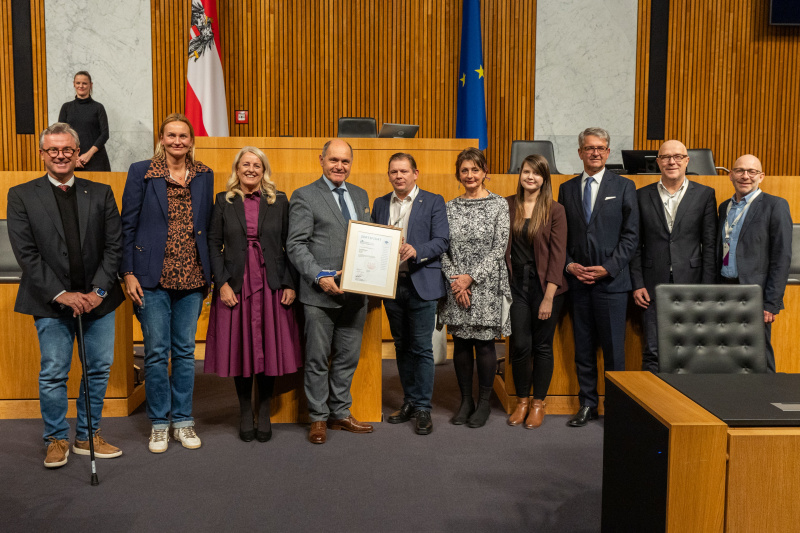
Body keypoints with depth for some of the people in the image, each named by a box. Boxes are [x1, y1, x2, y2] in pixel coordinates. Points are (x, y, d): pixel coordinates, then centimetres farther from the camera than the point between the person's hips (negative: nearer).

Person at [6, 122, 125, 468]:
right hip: (52, 303, -2)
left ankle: (88, 436, 23)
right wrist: (61, 294, -13)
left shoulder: (100, 193, 7)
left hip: (97, 300, 3)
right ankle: (57, 439, 20)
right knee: (53, 374, 2)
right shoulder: (21, 196, 1)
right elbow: (26, 253, -6)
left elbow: (114, 245, 3)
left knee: (99, 370, 8)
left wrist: (98, 290, -8)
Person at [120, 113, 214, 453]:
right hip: (153, 277, -3)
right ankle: (159, 424, 16)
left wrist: (208, 275, 9)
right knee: (156, 352, 2)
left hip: (192, 278, 3)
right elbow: (128, 225, 0)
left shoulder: (204, 176, 9)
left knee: (185, 351, 9)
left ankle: (183, 421, 21)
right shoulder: (141, 172, 0)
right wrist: (129, 273, -6)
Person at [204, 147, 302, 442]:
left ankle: (264, 413, 17)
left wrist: (290, 284, -3)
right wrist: (222, 282, -6)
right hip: (235, 285, 0)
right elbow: (213, 243, 4)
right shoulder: (224, 202, 6)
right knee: (240, 347, 4)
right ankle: (245, 412, 18)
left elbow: (289, 245, 4)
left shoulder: (279, 202, 6)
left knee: (269, 347, 3)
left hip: (271, 284, 0)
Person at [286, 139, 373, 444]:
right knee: (317, 359, 5)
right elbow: (296, 245, -8)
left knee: (348, 357, 13)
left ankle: (341, 413, 26)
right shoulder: (305, 196, -2)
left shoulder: (361, 195, 15)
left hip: (355, 292, 5)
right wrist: (319, 277, -19)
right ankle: (318, 419, 18)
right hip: (320, 293, -5)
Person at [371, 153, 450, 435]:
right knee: (402, 346, 12)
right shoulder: (380, 204, 13)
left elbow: (441, 240, -8)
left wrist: (416, 251, -24)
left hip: (421, 284, -4)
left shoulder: (433, 202, 0)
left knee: (421, 347, -2)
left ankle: (423, 407, 6)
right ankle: (409, 402, 24)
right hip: (390, 284, 5)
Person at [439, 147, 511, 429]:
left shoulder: (499, 204, -1)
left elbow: (499, 248, -7)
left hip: (486, 285, -3)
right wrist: (454, 279, -9)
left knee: (484, 342, 2)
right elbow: (443, 249, 5)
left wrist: (471, 277, -13)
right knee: (461, 342, 8)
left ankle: (484, 402, 16)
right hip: (456, 286, 3)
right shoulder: (450, 207, 8)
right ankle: (465, 400, 21)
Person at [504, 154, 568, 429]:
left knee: (542, 345, 7)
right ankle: (522, 401, 22)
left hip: (545, 284, -2)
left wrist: (548, 297, -12)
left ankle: (538, 403, 22)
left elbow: (558, 254, -7)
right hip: (517, 283, 2)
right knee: (520, 345, 2)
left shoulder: (555, 210, -4)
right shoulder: (508, 205, 4)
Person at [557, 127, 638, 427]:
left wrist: (608, 268, -10)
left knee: (613, 348, 1)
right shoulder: (567, 189, 11)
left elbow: (631, 235, -1)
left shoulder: (623, 187, 3)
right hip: (577, 281, 3)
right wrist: (569, 265, -4)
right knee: (583, 347, 9)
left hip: (611, 280, -3)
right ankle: (587, 404, 20)